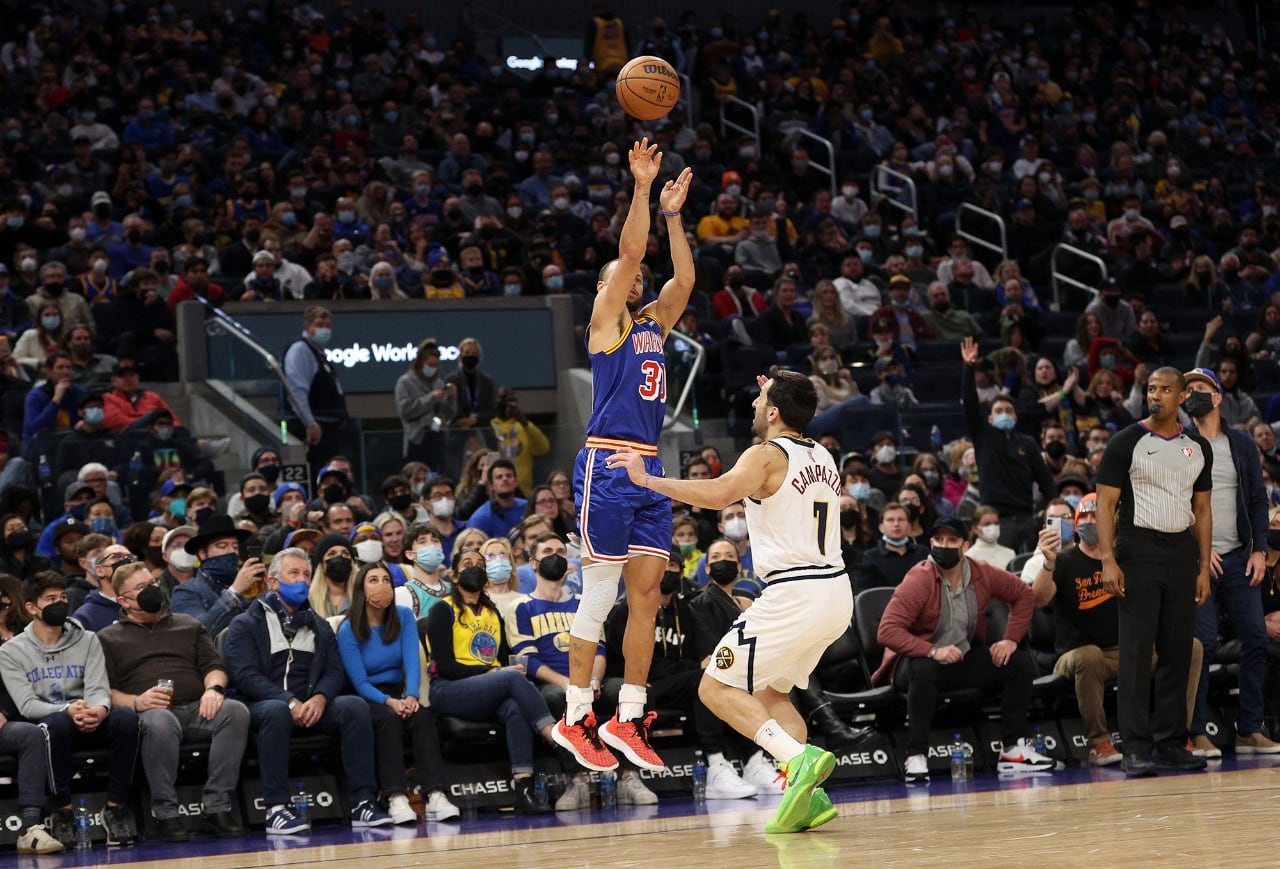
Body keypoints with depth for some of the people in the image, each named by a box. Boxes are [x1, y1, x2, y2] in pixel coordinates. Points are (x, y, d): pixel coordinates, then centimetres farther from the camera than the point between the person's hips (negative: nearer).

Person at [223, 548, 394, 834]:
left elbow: (335, 671, 10)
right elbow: (245, 675, -6)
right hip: (263, 703, -4)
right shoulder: (246, 625, 8)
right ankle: (276, 809, -41)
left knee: (355, 705, -25)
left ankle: (363, 803, -30)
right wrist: (289, 702, -20)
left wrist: (319, 698, -14)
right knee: (276, 711, -40)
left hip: (311, 705, 4)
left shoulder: (320, 627, 24)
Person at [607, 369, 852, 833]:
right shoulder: (822, 457, 15)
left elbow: (719, 493, -28)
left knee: (716, 687, -1)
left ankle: (800, 759, -20)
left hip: (795, 595, -9)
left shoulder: (767, 455, -9)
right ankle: (808, 796, 4)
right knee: (770, 692, 21)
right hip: (836, 591, 9)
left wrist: (648, 480, -23)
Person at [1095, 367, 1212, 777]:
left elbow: (1202, 509, 15)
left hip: (1182, 551, 5)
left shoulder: (1198, 448, 11)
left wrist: (1204, 567, 8)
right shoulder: (1126, 443, -3)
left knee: (1177, 651, 5)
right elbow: (1105, 504, -5)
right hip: (1139, 550, -5)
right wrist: (1108, 561, -15)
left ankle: (1169, 743, 12)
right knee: (1136, 651, -8)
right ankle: (1135, 748, -9)